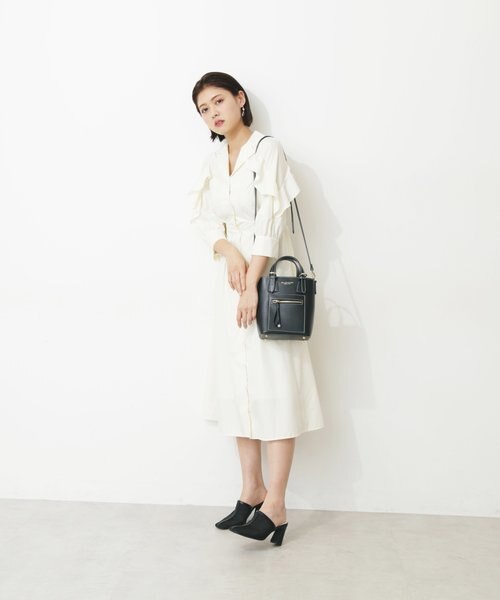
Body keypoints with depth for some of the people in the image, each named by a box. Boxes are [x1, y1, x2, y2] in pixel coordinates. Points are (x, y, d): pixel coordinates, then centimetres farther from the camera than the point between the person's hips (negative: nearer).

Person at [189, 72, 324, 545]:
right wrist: (228, 251, -14)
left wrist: (253, 285, -18)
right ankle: (252, 489, 18)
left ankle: (275, 505, -3)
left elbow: (270, 220, -13)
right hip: (230, 279, 7)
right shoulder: (212, 163, 14)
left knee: (274, 386, -7)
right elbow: (204, 217, 7)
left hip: (268, 279, -6)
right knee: (236, 383, 7)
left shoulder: (267, 150, -5)